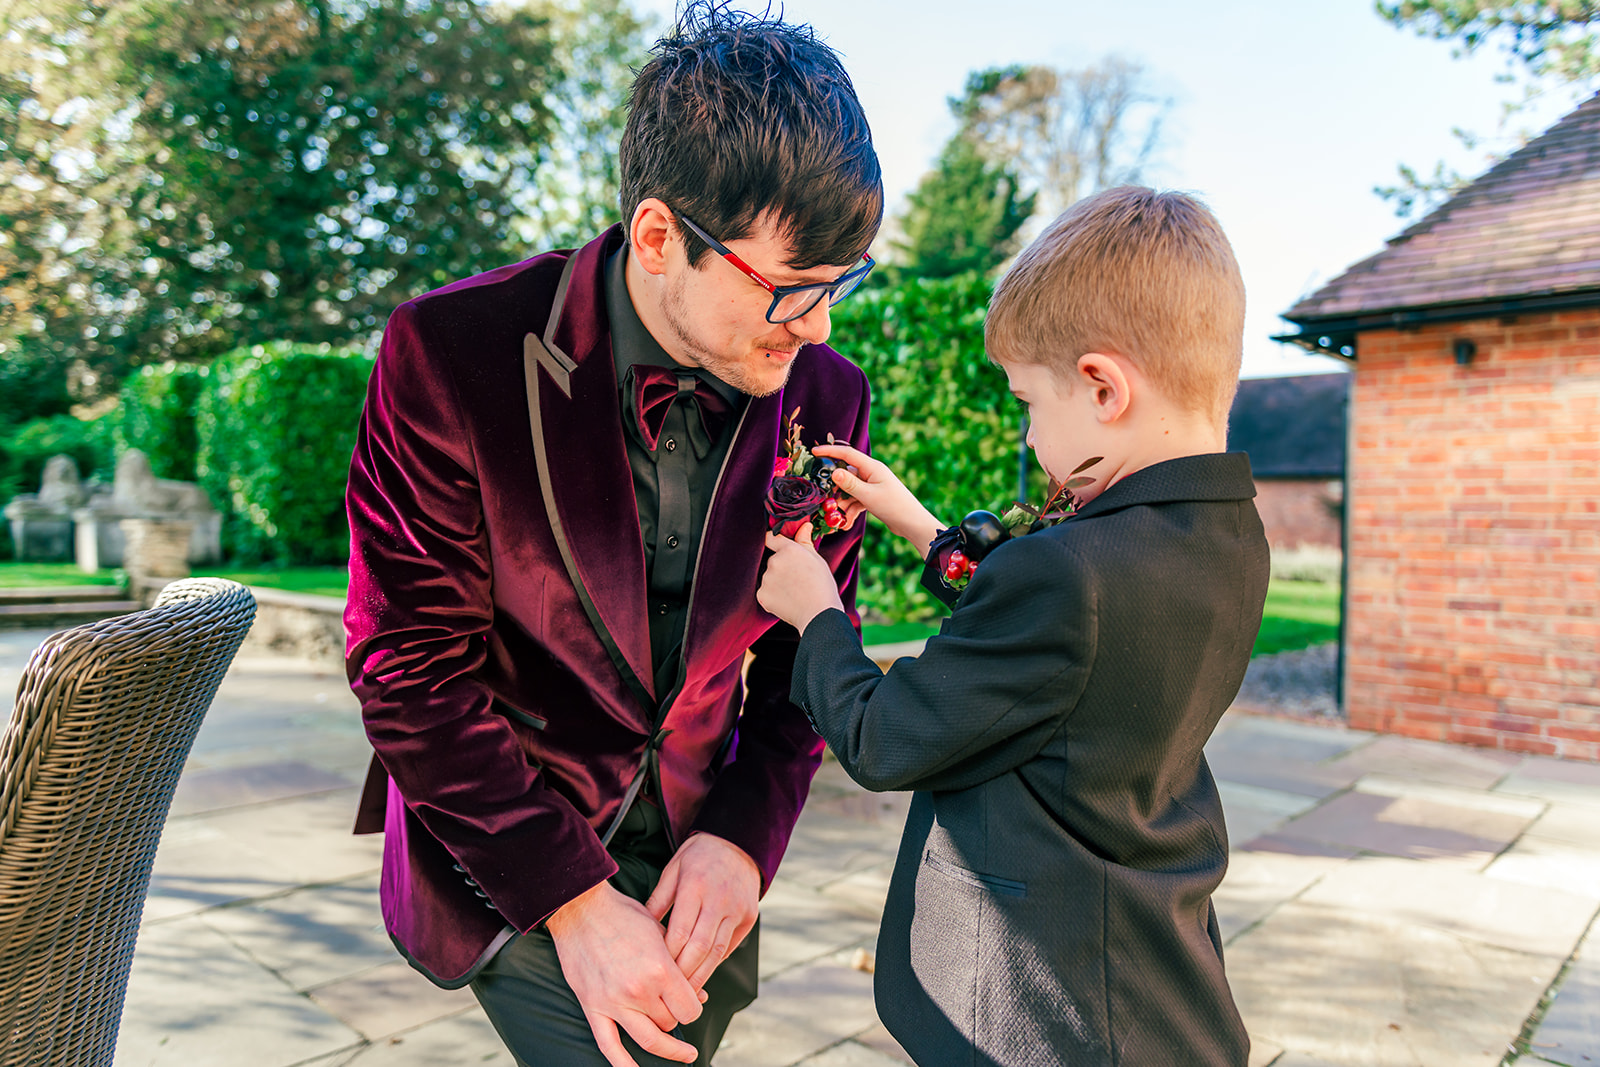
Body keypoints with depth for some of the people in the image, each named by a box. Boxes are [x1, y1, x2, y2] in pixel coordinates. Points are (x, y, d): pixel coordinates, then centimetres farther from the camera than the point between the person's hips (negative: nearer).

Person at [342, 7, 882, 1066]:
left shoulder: (827, 396, -7)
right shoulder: (451, 353, -18)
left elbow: (806, 653, 3)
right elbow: (411, 668, -15)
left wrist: (744, 836, -10)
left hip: (695, 848, 4)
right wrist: (571, 900, -18)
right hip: (507, 860, -3)